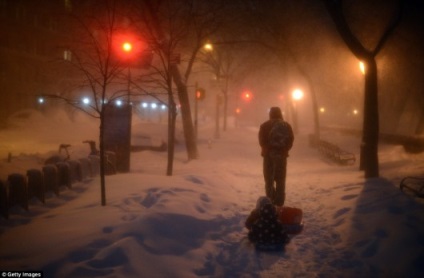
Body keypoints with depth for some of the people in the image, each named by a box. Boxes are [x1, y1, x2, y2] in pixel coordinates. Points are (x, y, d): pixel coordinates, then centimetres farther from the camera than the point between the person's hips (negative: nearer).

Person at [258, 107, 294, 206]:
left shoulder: (265, 126, -4)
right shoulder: (287, 126, 2)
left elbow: (262, 141, -7)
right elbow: (290, 141, -2)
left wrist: (266, 149, 6)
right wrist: (284, 149, 6)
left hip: (269, 154, -2)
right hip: (282, 154, 2)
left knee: (269, 179, 7)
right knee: (280, 179, 10)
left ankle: (271, 200, 3)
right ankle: (279, 201, 8)